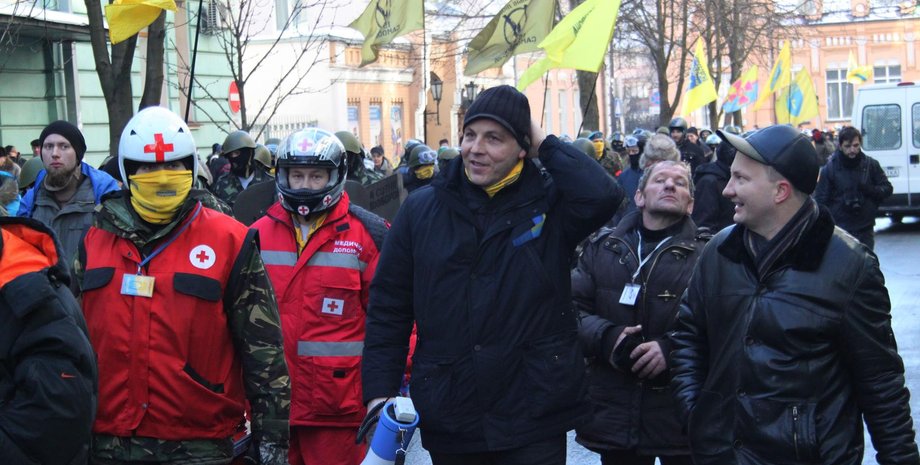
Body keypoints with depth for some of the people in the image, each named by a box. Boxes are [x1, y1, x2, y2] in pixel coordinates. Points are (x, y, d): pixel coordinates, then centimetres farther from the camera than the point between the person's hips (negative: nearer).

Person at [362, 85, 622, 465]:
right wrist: (379, 392, -1)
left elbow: (603, 196, -23)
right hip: (448, 424, 3)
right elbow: (389, 309, 6)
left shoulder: (549, 204, -1)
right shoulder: (421, 210, 4)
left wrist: (546, 144, -10)